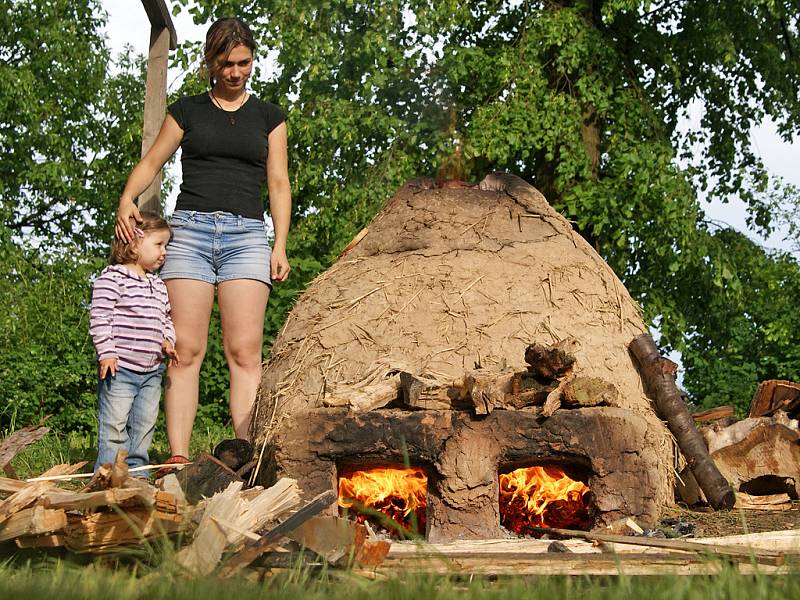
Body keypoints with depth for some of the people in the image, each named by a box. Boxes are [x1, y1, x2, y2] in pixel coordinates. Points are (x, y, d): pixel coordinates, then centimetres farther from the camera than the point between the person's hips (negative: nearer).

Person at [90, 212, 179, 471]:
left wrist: (167, 340, 5)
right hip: (120, 368, -8)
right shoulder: (112, 278, -9)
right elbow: (99, 317, -14)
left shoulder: (158, 285, 16)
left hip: (151, 371, 8)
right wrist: (106, 352, -20)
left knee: (144, 425, 11)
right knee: (114, 426, -6)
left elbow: (165, 318, 24)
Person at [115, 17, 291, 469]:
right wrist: (127, 199, -6)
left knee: (245, 351, -11)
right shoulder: (188, 111, 15)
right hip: (190, 228, 0)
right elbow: (151, 163, 14)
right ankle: (177, 457, -10)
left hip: (246, 233, 0)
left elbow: (278, 183, 12)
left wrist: (281, 245, 1)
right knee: (186, 349, -7)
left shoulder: (269, 117, 15)